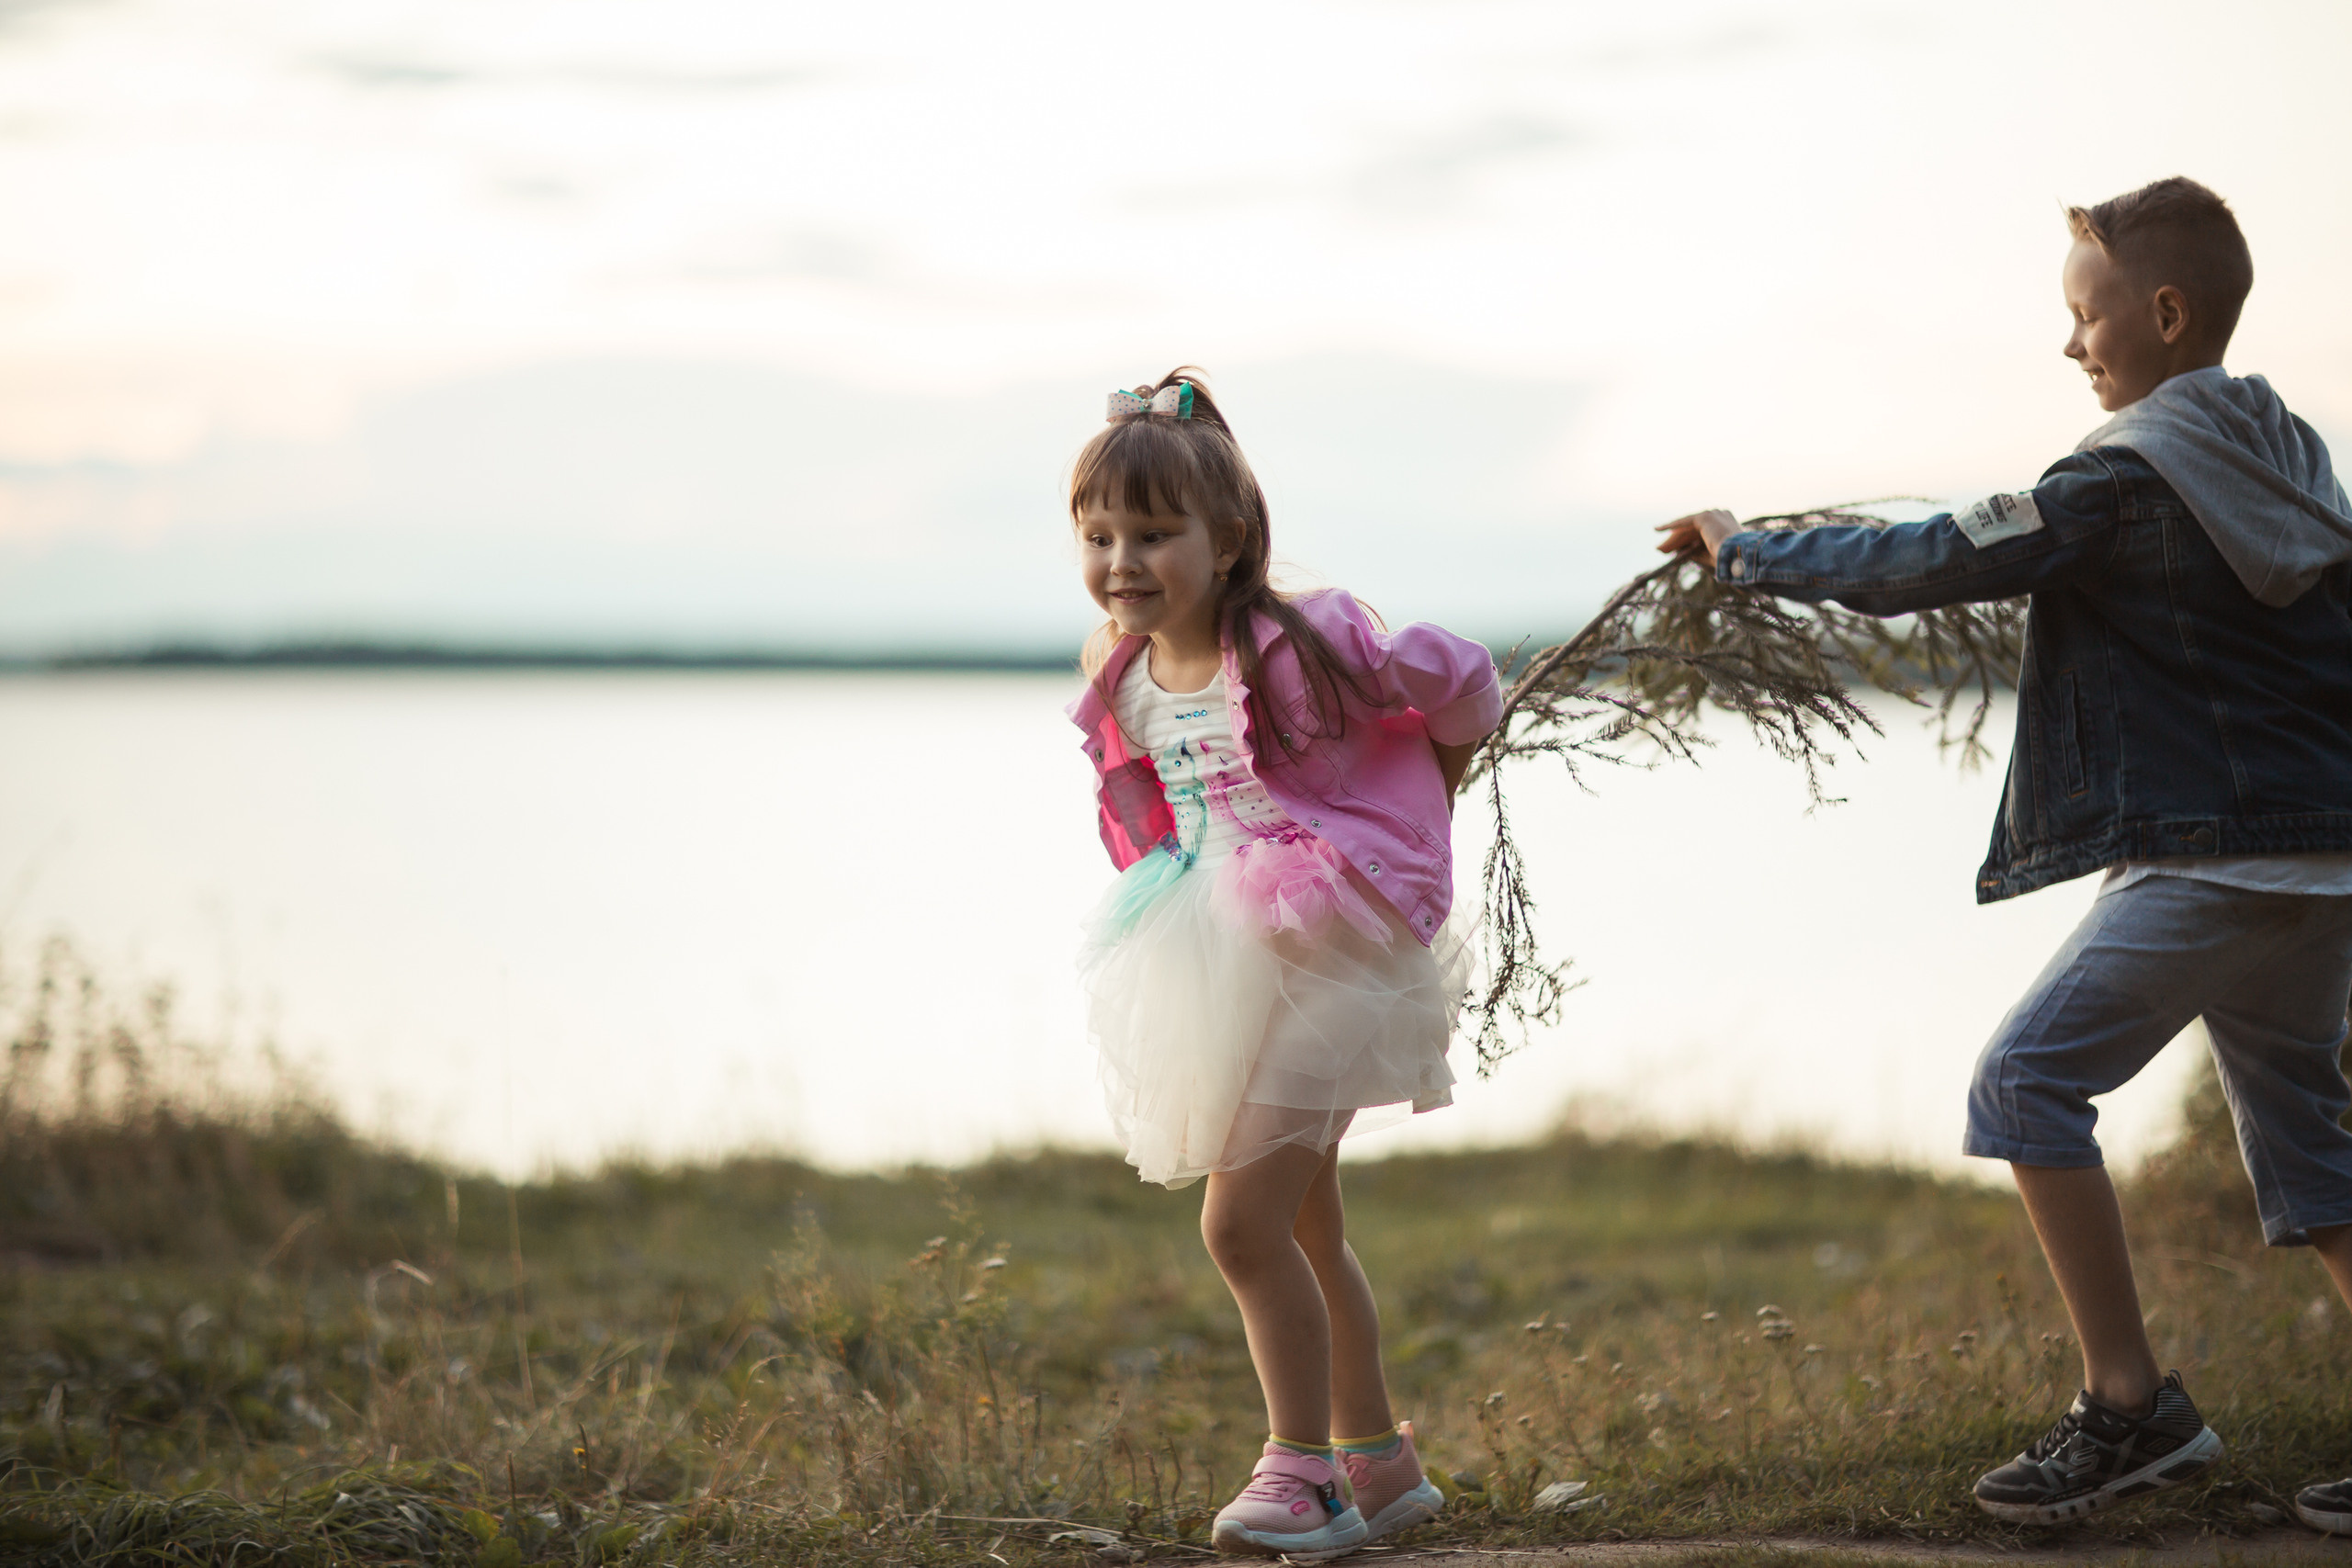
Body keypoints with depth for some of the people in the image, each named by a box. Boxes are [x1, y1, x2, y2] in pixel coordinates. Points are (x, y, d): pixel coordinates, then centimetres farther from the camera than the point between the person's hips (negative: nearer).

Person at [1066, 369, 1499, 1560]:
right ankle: (1378, 1462, 31)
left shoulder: (1300, 646, -20)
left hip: (1321, 956, -8)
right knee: (1306, 1231, 17)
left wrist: (1414, 818, 5)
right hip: (1220, 965, 8)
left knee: (1242, 1224, -13)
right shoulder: (1122, 679, 0)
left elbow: (1463, 683, -7)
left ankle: (1303, 1470, 0)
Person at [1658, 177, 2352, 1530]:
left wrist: (1748, 552, 1)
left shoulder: (2128, 477, -13)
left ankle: (2132, 1406, -6)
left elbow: (1926, 566, -10)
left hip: (2212, 858, -9)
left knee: (2028, 1079, -6)